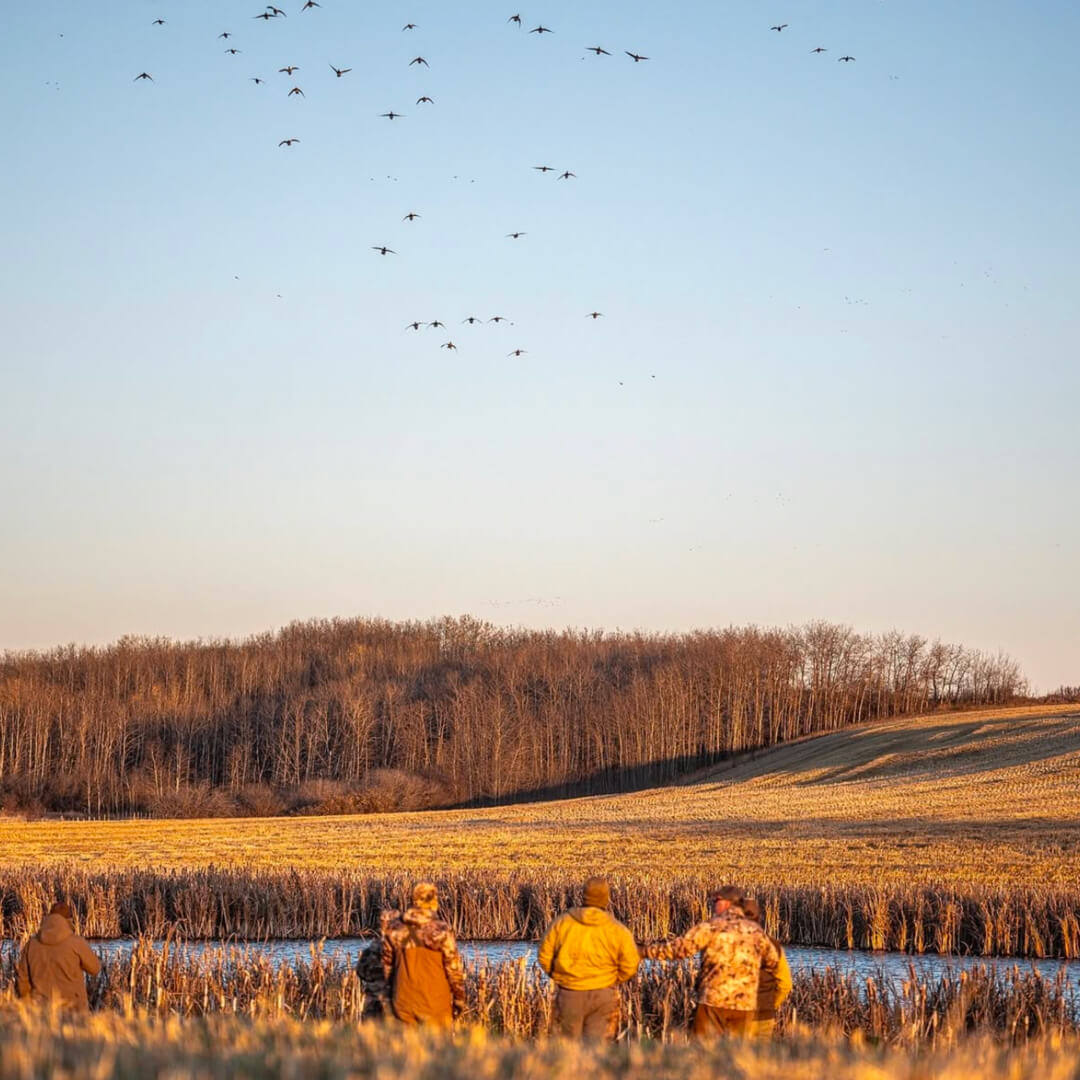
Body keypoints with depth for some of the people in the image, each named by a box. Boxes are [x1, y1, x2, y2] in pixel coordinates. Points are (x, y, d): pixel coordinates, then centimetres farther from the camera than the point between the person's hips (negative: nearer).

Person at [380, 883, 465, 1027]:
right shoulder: (441, 931, -13)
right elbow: (454, 967, -8)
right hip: (435, 1003, -4)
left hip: (403, 1004, 4)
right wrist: (459, 999, 4)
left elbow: (387, 965, 9)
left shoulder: (394, 929, 0)